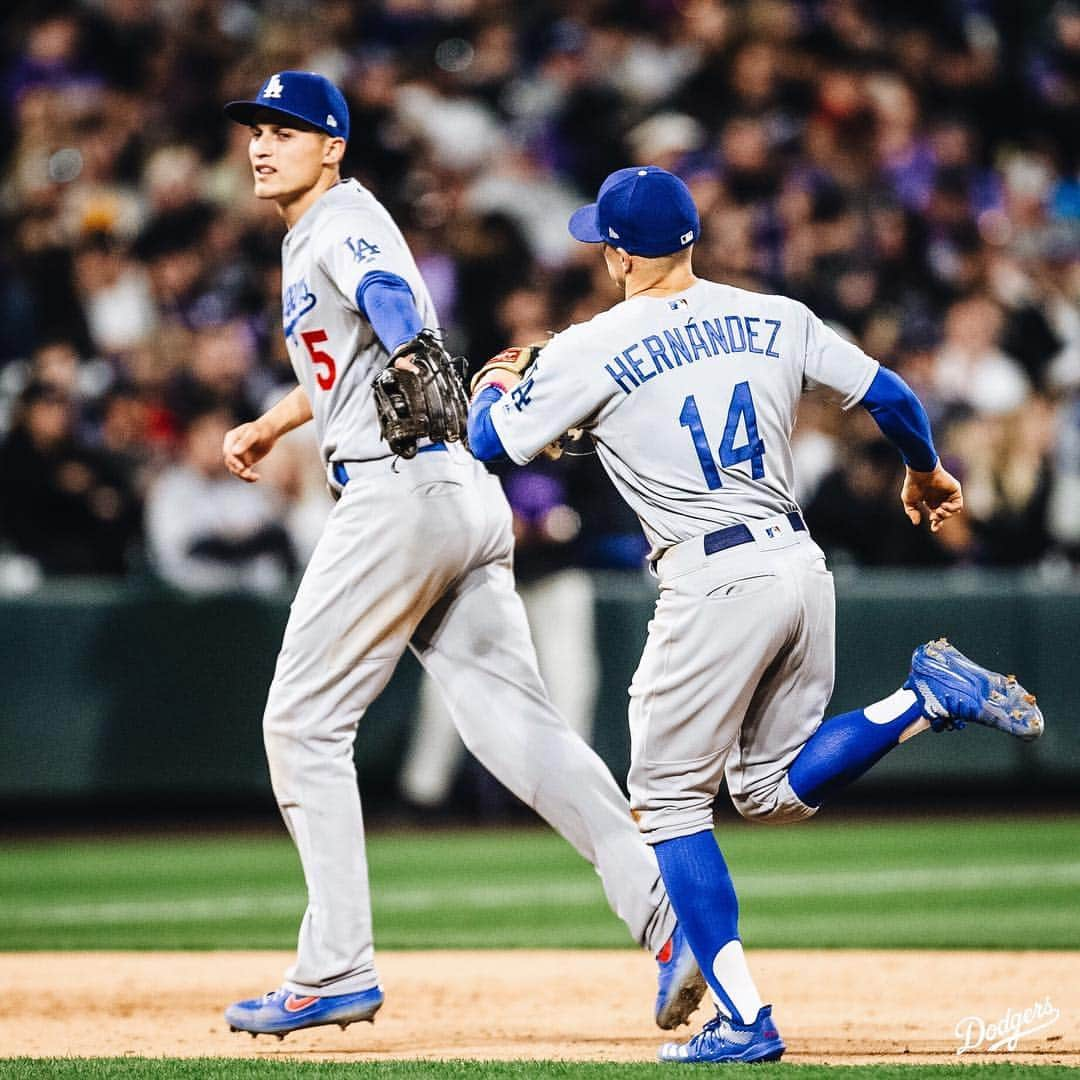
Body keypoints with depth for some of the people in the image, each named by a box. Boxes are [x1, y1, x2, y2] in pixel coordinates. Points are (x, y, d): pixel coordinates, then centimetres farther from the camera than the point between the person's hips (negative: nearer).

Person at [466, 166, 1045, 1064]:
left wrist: (494, 387, 26)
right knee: (775, 790, 21)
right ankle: (929, 696, -1)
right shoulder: (776, 320, 9)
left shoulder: (590, 352, -5)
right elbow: (891, 397, 10)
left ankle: (743, 1022, -2)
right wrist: (926, 473, 31)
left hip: (716, 585, -6)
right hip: (803, 566, 6)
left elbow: (490, 443, 2)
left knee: (668, 799, 6)